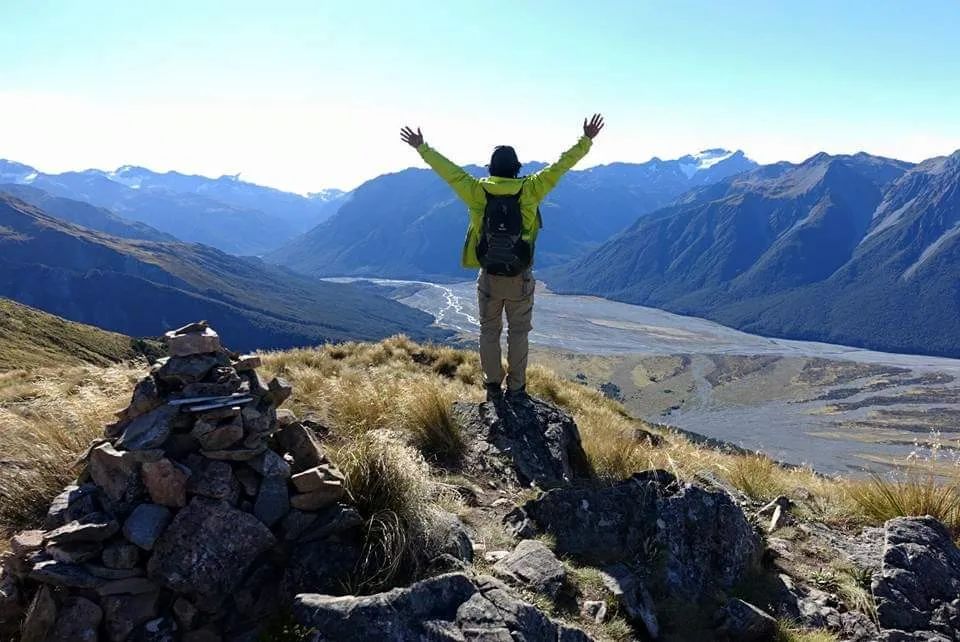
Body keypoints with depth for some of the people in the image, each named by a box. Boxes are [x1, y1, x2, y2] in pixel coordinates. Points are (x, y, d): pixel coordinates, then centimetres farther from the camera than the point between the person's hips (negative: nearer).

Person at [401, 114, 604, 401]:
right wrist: (586, 140, 3)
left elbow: (448, 170, 3)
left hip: (489, 277, 1)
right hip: (520, 279, -1)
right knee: (518, 333, 11)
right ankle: (516, 388, 16)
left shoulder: (477, 191, -6)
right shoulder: (529, 189, -8)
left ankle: (493, 387, 19)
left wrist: (422, 147, 15)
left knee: (489, 332, 14)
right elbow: (560, 165, -4)